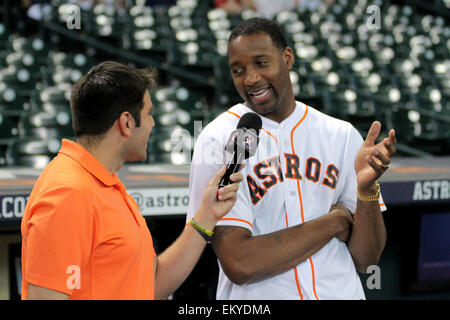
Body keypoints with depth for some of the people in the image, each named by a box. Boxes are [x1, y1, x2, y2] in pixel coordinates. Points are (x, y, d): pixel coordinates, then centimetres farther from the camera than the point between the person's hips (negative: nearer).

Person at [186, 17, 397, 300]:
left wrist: (366, 187, -18)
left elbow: (366, 260, -2)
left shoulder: (342, 135, 0)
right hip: (258, 299, -3)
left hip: (340, 292, 3)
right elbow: (238, 265, -17)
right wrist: (333, 222, -12)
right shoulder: (218, 141, -9)